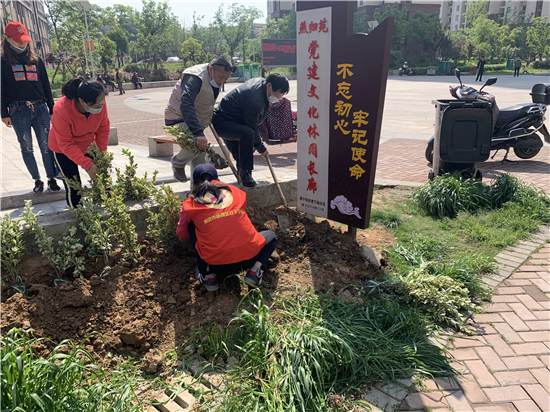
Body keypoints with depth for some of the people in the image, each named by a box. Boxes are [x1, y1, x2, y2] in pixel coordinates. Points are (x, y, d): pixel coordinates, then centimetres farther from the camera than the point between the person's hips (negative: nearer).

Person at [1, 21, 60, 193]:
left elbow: (46, 86, 15)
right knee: (27, 148, 4)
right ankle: (37, 180, 12)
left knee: (46, 146, 0)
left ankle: (51, 179, 6)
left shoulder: (36, 60, 13)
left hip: (40, 108, 2)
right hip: (18, 111, -2)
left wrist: (51, 109, 12)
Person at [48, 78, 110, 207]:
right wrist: (87, 165, -31)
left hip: (88, 146, 4)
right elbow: (66, 145, -27)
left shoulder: (100, 103, -24)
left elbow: (103, 129, -7)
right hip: (63, 150, -4)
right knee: (73, 188, -5)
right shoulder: (61, 110, -35)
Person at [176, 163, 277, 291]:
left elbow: (181, 234, 21)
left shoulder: (190, 204, 8)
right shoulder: (235, 191, 13)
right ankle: (254, 271, 5)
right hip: (249, 257, 1)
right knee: (271, 235, 32)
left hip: (215, 264, 0)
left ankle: (208, 275, 15)